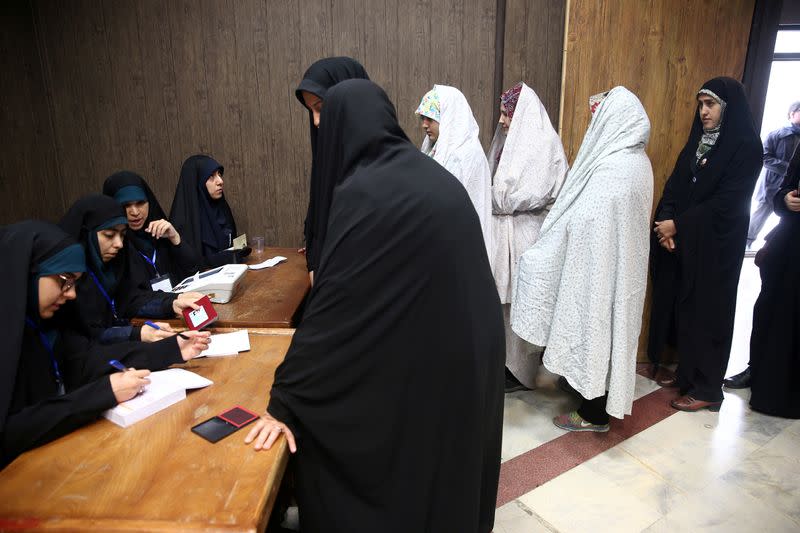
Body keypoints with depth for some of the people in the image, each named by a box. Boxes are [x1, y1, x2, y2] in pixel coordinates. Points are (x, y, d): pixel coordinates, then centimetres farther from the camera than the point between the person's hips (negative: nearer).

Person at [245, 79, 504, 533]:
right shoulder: (431, 174, 6)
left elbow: (335, 306, -20)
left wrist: (284, 401, -12)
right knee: (450, 473, 27)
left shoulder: (363, 192, -19)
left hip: (419, 363, -8)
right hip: (468, 351, 8)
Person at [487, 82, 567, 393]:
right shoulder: (510, 140, 14)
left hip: (525, 235, -7)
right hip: (502, 231, 8)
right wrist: (493, 199, -4)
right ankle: (505, 358, 25)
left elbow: (535, 194, -18)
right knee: (503, 298, 12)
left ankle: (521, 370, 13)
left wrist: (495, 199, -9)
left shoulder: (544, 144, -10)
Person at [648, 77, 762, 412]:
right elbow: (675, 184, 6)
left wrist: (677, 225, -17)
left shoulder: (745, 145, -9)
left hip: (715, 245, -6)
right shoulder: (698, 140, 12)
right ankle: (687, 371, 25)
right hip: (681, 241, 6)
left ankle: (707, 388, 13)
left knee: (706, 310, 0)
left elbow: (727, 202, -15)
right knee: (680, 305, 10)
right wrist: (665, 222, -10)